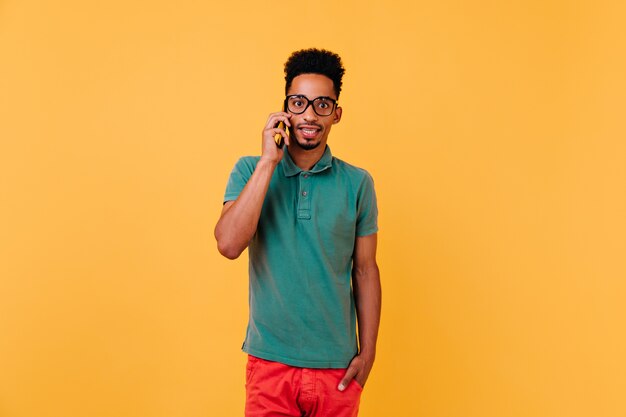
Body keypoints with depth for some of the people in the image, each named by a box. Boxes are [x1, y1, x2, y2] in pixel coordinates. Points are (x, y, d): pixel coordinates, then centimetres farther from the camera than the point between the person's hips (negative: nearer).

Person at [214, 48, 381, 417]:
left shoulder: (358, 183, -1)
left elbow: (365, 271, 3)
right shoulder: (251, 170, -2)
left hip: (337, 365, 1)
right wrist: (269, 162, -18)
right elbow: (229, 245, -17)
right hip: (270, 360, -1)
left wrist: (368, 352, 1)